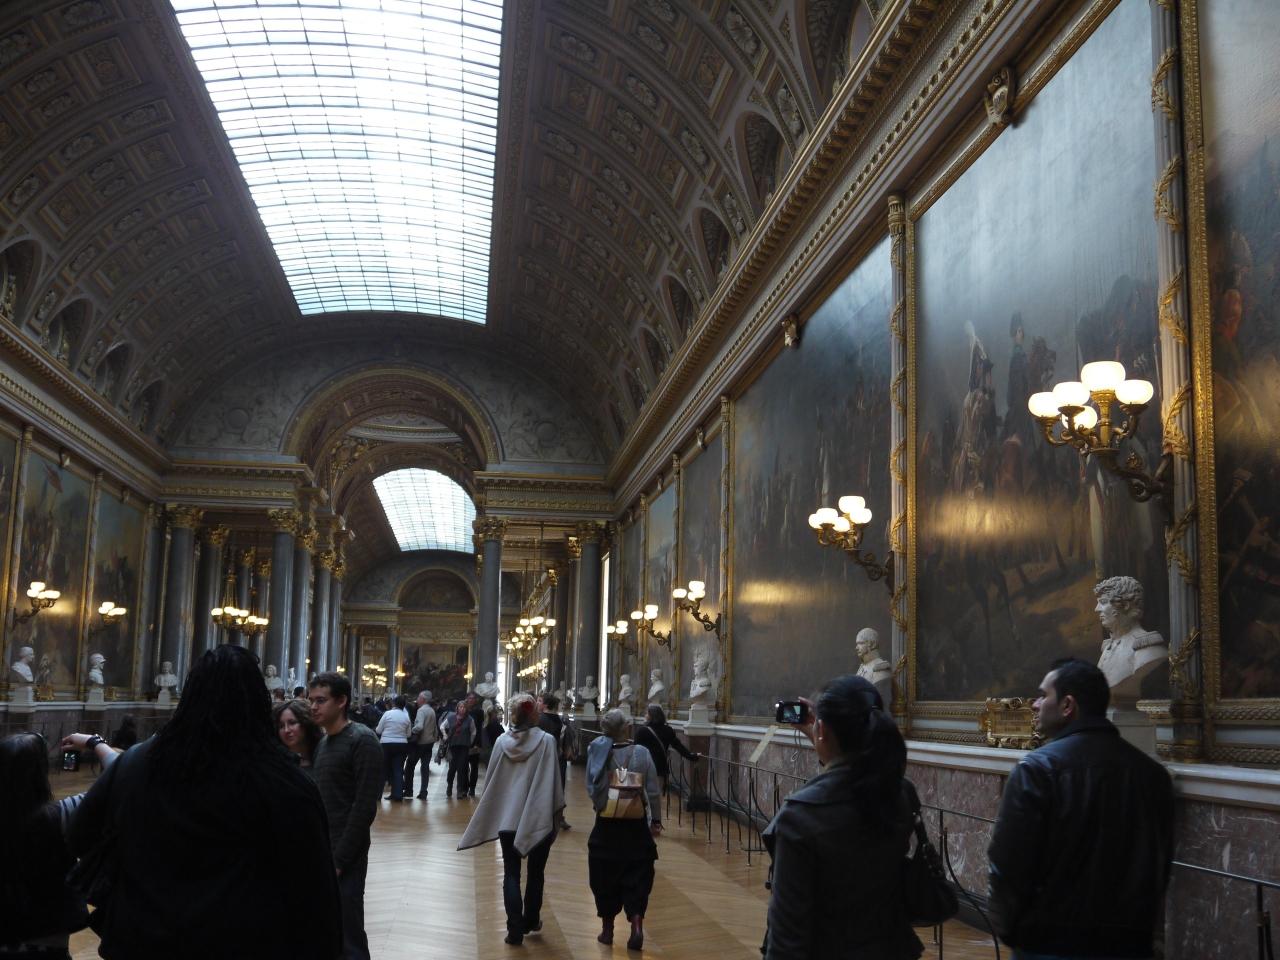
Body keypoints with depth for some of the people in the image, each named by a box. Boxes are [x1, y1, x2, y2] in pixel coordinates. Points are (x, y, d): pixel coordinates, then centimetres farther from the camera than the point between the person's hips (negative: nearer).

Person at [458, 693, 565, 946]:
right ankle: (530, 921, 27)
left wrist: (491, 815, 15)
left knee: (511, 874, 6)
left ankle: (515, 929, -1)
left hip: (508, 818, 1)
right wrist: (557, 812, 2)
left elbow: (491, 782, 4)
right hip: (538, 819, -1)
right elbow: (553, 782, -9)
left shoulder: (502, 741, -2)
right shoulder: (546, 740, -9)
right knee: (535, 873, 16)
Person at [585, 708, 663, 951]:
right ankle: (637, 924, -7)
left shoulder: (598, 753, -9)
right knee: (637, 877, 9)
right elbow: (653, 792, -5)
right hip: (636, 824, 0)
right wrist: (656, 820, 5)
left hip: (607, 824, 0)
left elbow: (591, 789, -13)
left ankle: (607, 929, 23)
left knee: (605, 877, 14)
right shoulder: (641, 753, -8)